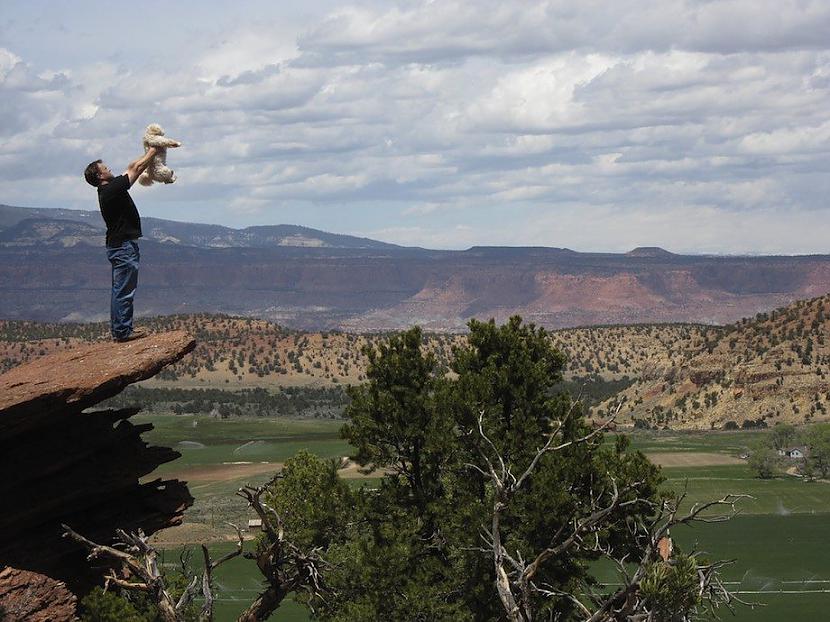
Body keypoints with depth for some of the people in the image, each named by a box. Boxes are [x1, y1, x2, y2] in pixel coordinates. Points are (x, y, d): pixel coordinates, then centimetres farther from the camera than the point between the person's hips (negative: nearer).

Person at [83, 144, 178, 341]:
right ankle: (123, 331, -6)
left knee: (119, 290, 13)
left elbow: (131, 168, 20)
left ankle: (117, 330, 17)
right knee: (124, 291, -7)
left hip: (117, 245, 10)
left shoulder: (107, 190, 10)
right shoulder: (112, 189, -18)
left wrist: (150, 152, 19)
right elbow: (137, 168, -11)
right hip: (124, 246, -10)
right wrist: (154, 149, 1)